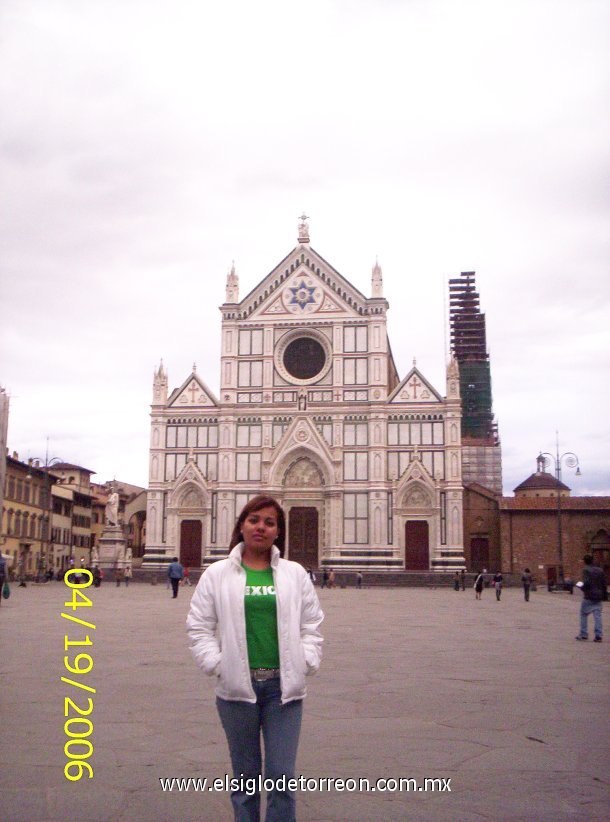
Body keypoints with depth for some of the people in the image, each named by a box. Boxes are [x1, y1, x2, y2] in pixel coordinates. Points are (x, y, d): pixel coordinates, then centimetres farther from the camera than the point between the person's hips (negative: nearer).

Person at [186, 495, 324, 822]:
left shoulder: (295, 574, 6)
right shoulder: (217, 574, 3)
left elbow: (311, 625, 9)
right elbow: (199, 627, 3)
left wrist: (305, 663, -3)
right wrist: (216, 665, -7)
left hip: (283, 686, 1)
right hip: (237, 685, 0)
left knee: (281, 776, 1)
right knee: (245, 776, 12)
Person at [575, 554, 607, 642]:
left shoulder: (586, 570, -10)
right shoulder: (600, 570, 10)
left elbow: (586, 582, -21)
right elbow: (605, 584, 10)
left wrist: (582, 587, -1)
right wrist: (605, 595, 15)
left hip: (589, 596, -5)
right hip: (599, 597, 5)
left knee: (584, 614, 7)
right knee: (597, 615, 5)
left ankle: (584, 634, 8)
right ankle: (598, 635, 0)